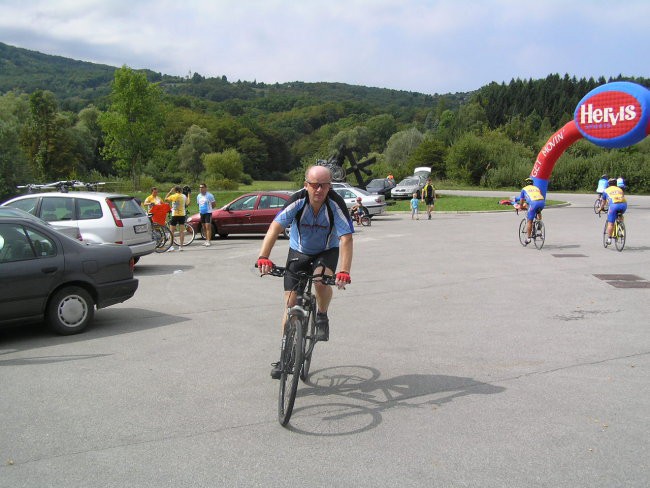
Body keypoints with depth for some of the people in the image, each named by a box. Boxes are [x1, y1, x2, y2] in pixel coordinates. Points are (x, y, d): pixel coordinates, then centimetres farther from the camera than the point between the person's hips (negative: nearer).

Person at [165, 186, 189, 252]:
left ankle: (171, 246, -6)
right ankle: (181, 246, 5)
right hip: (182, 215, 3)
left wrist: (170, 192, 9)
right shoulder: (184, 196, 1)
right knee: (182, 231, 6)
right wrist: (188, 195, 25)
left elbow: (166, 199, 5)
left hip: (175, 215, -3)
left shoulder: (173, 196, -10)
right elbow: (187, 202, 17)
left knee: (172, 231, 2)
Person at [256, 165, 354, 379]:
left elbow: (346, 238, -33)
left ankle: (322, 317, -2)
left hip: (327, 251, -1)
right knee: (291, 303, -2)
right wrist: (263, 257, -51)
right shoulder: (297, 201, -25)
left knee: (322, 279, -34)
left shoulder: (336, 203, -26)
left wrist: (344, 271, -47)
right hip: (299, 252, 1)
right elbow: (275, 227, -35)